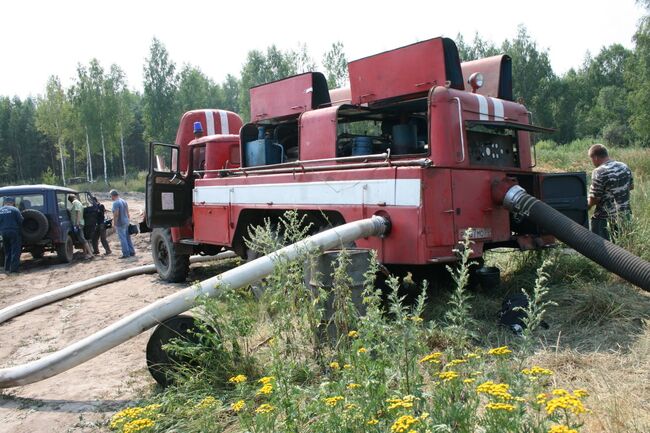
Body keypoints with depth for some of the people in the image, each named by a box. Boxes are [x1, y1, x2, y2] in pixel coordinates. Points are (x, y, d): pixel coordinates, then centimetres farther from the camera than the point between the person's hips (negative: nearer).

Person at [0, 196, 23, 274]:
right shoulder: (14, 210, -9)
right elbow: (21, 221, -9)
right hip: (14, 232, -5)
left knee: (7, 252, 17)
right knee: (15, 252, 0)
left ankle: (7, 268, 19)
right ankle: (13, 269, -3)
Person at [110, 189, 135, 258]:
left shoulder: (115, 203, -15)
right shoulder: (124, 201, 11)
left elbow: (116, 214, -21)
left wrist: (114, 224, -17)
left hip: (120, 224, -8)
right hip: (126, 222, 8)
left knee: (123, 239, -4)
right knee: (128, 238, 13)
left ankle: (126, 253, -2)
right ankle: (131, 252, 16)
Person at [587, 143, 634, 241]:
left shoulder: (599, 172, -19)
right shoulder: (625, 167, 4)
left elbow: (594, 199, -17)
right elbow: (631, 187, 18)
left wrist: (587, 206, 1)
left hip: (605, 219, -7)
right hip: (625, 215, 7)